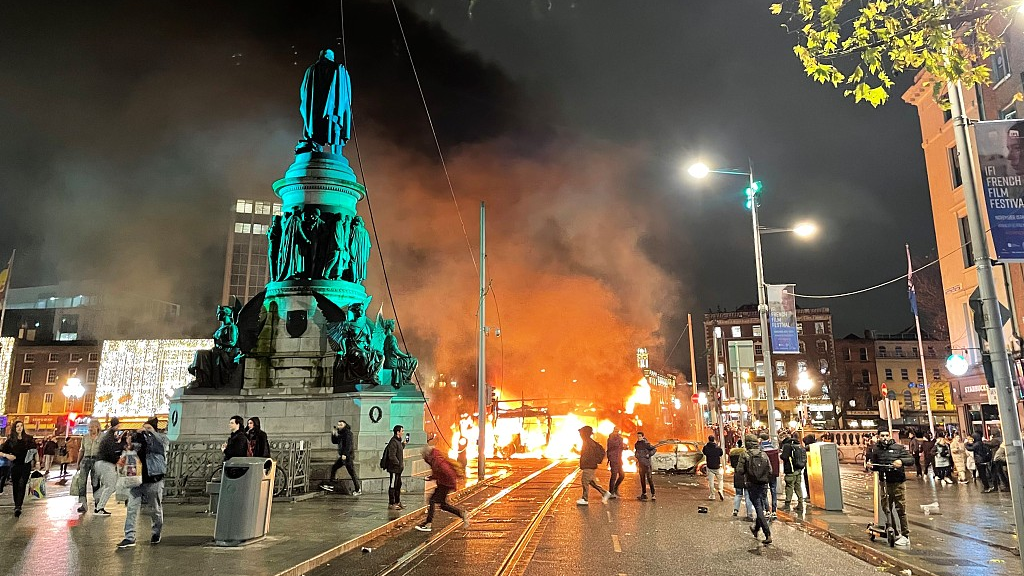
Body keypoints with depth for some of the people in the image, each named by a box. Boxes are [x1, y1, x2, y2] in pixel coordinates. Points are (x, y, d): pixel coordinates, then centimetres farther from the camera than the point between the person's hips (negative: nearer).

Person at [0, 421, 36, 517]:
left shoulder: (28, 439, 3)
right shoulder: (10, 440, 1)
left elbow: (34, 450, 13)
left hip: (26, 466, -1)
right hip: (15, 466, 1)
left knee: (22, 485, -13)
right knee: (15, 486, 8)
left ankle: (18, 507, -21)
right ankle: (17, 506, 21)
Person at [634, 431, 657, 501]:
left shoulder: (646, 443, -10)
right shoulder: (636, 444, 10)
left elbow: (654, 449, -7)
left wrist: (649, 454, -17)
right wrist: (636, 456, 8)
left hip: (647, 463, -7)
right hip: (640, 463, 7)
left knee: (650, 478, -8)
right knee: (642, 479, 12)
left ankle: (653, 495, -4)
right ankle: (644, 494, 20)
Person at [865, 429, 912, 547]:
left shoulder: (898, 447, -1)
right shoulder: (876, 449, 8)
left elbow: (910, 459, -5)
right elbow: (875, 467, 13)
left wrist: (901, 461, -24)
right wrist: (869, 466, -9)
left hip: (898, 483, -4)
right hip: (884, 483, 4)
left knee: (901, 510, -3)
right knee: (885, 509, 10)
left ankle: (905, 536, 6)